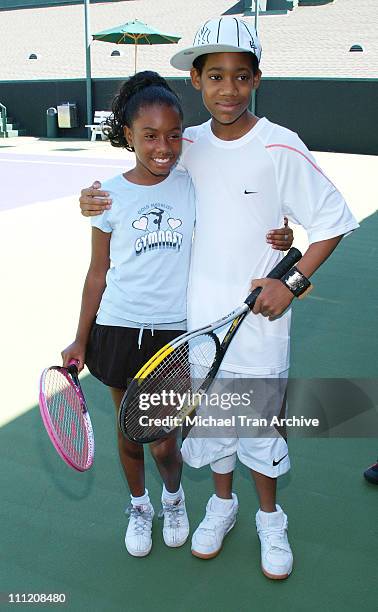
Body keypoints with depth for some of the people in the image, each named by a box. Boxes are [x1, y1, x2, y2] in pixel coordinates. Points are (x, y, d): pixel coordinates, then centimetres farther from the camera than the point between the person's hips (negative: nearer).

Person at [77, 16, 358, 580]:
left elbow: (334, 220, -6)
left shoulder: (281, 148, -12)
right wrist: (99, 200, -2)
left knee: (260, 423, 10)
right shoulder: (188, 146, 0)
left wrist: (292, 283, -14)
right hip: (199, 320, 4)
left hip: (259, 319, -3)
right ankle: (222, 502, 41)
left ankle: (270, 517, 35)